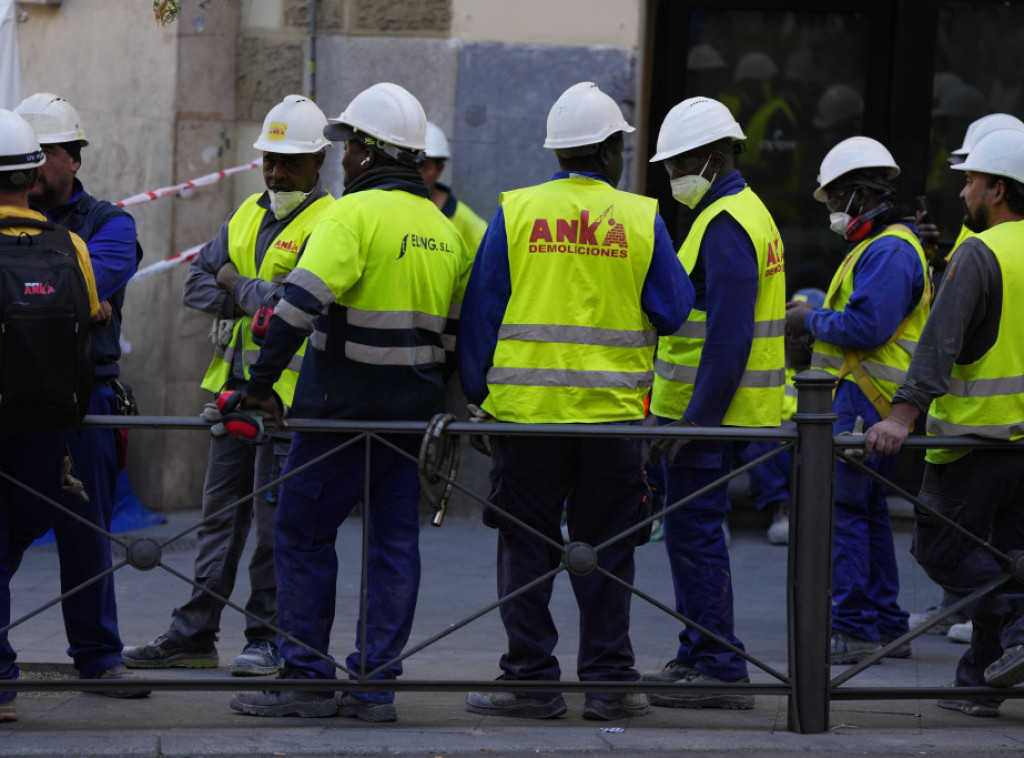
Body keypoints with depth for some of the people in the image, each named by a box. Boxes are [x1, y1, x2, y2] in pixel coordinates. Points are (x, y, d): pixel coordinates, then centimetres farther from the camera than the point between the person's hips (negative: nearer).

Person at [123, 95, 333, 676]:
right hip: (237, 382, 7)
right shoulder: (247, 215, 16)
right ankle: (195, 633, 14)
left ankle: (269, 638, 5)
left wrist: (239, 287, -7)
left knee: (274, 514, -3)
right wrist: (255, 301, -8)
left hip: (291, 388, -7)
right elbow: (198, 283, 11)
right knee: (221, 510, 10)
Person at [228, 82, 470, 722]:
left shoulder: (356, 213, -12)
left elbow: (303, 300, -22)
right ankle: (376, 684, 8)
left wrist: (262, 380, -20)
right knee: (396, 542, 8)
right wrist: (452, 401, 23)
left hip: (344, 406, -7)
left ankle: (308, 676, 2)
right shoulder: (445, 231, 12)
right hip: (415, 410, 7)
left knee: (303, 532, 2)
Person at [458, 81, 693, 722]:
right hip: (613, 411, 0)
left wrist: (476, 393, 8)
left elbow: (481, 310, 1)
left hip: (527, 405, 0)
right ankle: (610, 682, 10)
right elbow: (675, 309, 2)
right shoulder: (642, 219, -1)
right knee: (605, 550, 9)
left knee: (528, 549, 6)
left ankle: (531, 680, 6)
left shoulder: (516, 212, 0)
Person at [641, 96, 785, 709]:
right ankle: (698, 657, 22)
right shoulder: (745, 211, 17)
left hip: (708, 411, -11)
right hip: (710, 410, 11)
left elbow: (729, 333, -23)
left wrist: (697, 418, -23)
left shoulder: (727, 224, -17)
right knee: (694, 532, 16)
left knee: (694, 533, -7)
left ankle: (721, 670, -5)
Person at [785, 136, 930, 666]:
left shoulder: (889, 252, -15)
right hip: (860, 400, 11)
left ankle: (854, 630, -10)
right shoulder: (879, 246, 20)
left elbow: (865, 326, -24)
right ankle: (886, 626, 18)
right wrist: (813, 316, 11)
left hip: (862, 403, -11)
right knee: (866, 509, 14)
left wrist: (811, 320, -11)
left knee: (841, 508, -10)